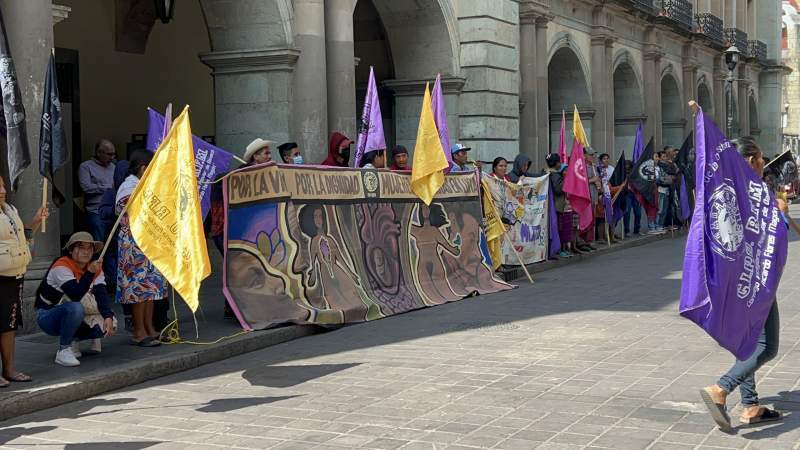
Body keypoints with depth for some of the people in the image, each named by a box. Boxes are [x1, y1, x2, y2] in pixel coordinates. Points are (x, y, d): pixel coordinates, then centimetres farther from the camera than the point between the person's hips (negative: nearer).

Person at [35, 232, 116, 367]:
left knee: (109, 325, -13)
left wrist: (108, 317, -28)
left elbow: (102, 294, -13)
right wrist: (90, 273, -42)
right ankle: (63, 350, -21)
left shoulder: (95, 267, -1)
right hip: (48, 317, -7)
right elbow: (76, 295, -32)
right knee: (75, 308, -38)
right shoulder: (61, 266, -21)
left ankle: (72, 339, 10)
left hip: (75, 315, 7)